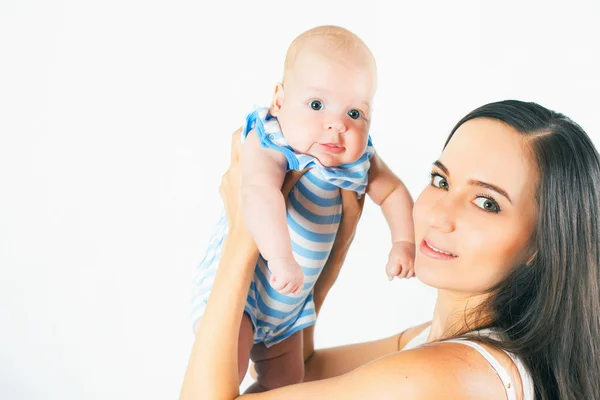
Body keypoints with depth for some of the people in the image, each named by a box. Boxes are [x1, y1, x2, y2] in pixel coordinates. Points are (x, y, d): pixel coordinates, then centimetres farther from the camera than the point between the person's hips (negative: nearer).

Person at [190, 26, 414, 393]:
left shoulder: (358, 157, -8)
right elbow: (259, 191, -48)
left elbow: (393, 190, 8)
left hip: (290, 303, 7)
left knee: (285, 384, 17)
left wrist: (404, 242, -4)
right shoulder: (269, 147, -29)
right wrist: (281, 256, -60)